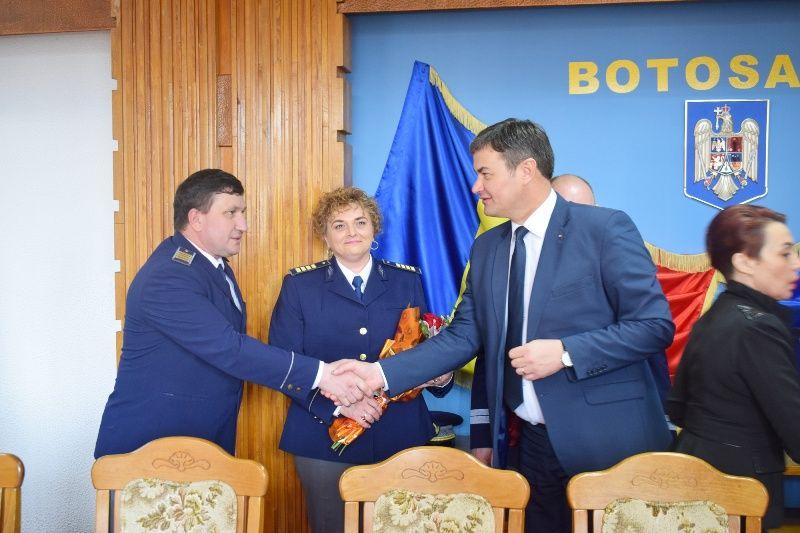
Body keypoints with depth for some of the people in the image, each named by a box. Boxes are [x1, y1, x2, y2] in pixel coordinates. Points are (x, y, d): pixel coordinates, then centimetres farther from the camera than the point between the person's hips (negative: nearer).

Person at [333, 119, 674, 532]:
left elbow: (655, 324, -11)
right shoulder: (485, 248, 8)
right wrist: (382, 373, -6)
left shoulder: (606, 228, -9)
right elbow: (463, 337, 4)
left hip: (609, 441, -4)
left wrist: (565, 353, -21)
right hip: (536, 442, 5)